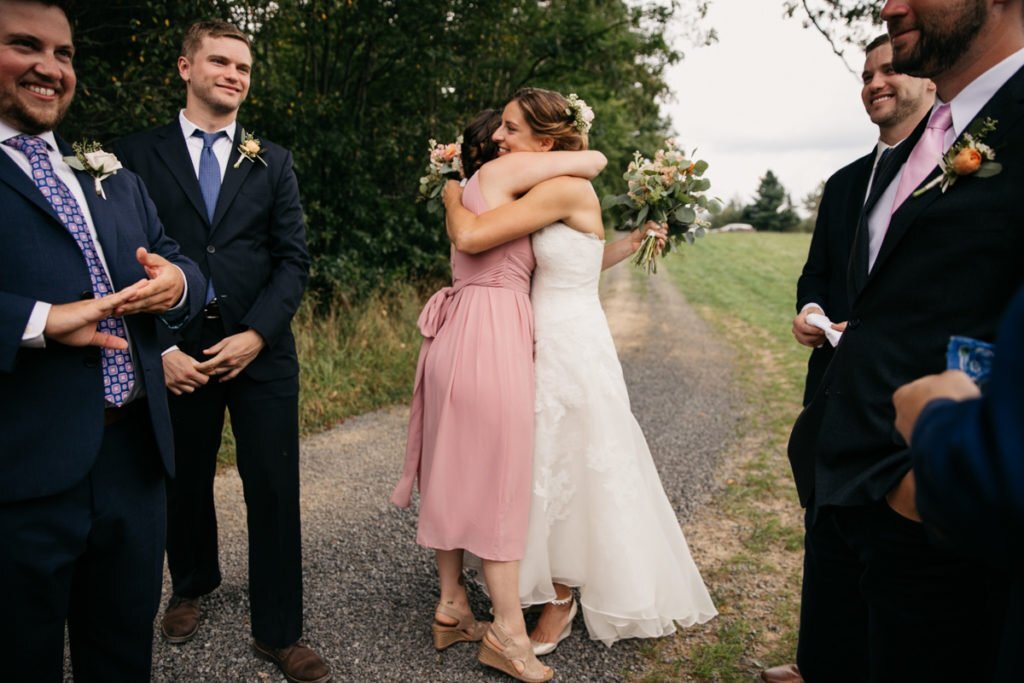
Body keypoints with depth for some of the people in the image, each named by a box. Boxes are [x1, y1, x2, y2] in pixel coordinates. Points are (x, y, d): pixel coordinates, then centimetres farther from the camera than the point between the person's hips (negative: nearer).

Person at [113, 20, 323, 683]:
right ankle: (192, 585, 44)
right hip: (174, 351, 0)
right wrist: (159, 347, -10)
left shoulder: (272, 162, 8)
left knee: (275, 491, 2)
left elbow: (294, 260, 2)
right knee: (184, 484, 15)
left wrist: (254, 336, -10)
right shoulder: (137, 153, 4)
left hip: (260, 349, 1)